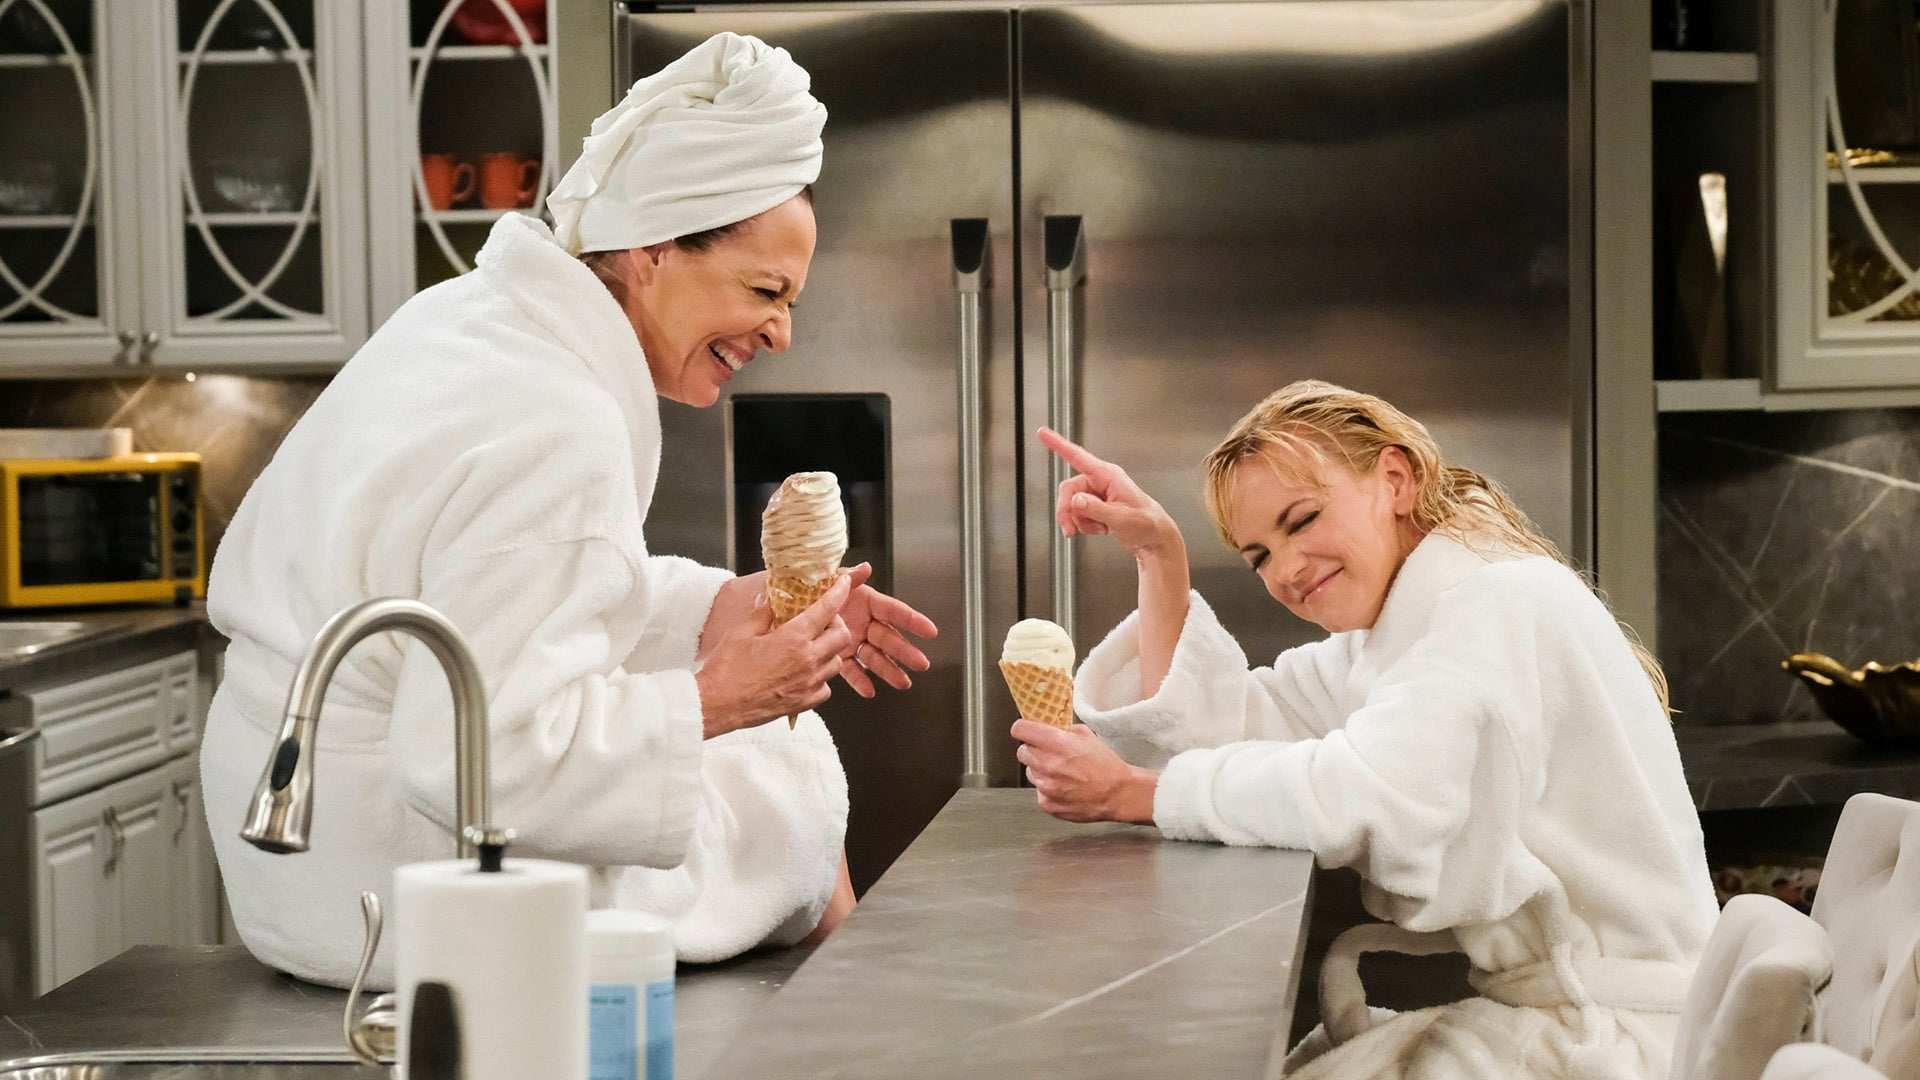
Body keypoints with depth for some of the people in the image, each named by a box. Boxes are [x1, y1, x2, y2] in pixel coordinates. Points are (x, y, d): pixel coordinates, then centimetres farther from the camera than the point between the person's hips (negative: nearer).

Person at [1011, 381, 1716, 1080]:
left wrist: (1130, 793, -20)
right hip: (1514, 1004, 8)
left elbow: (1366, 800, -28)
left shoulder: (1503, 603, -17)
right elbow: (1219, 726, 8)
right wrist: (1158, 554, 2)